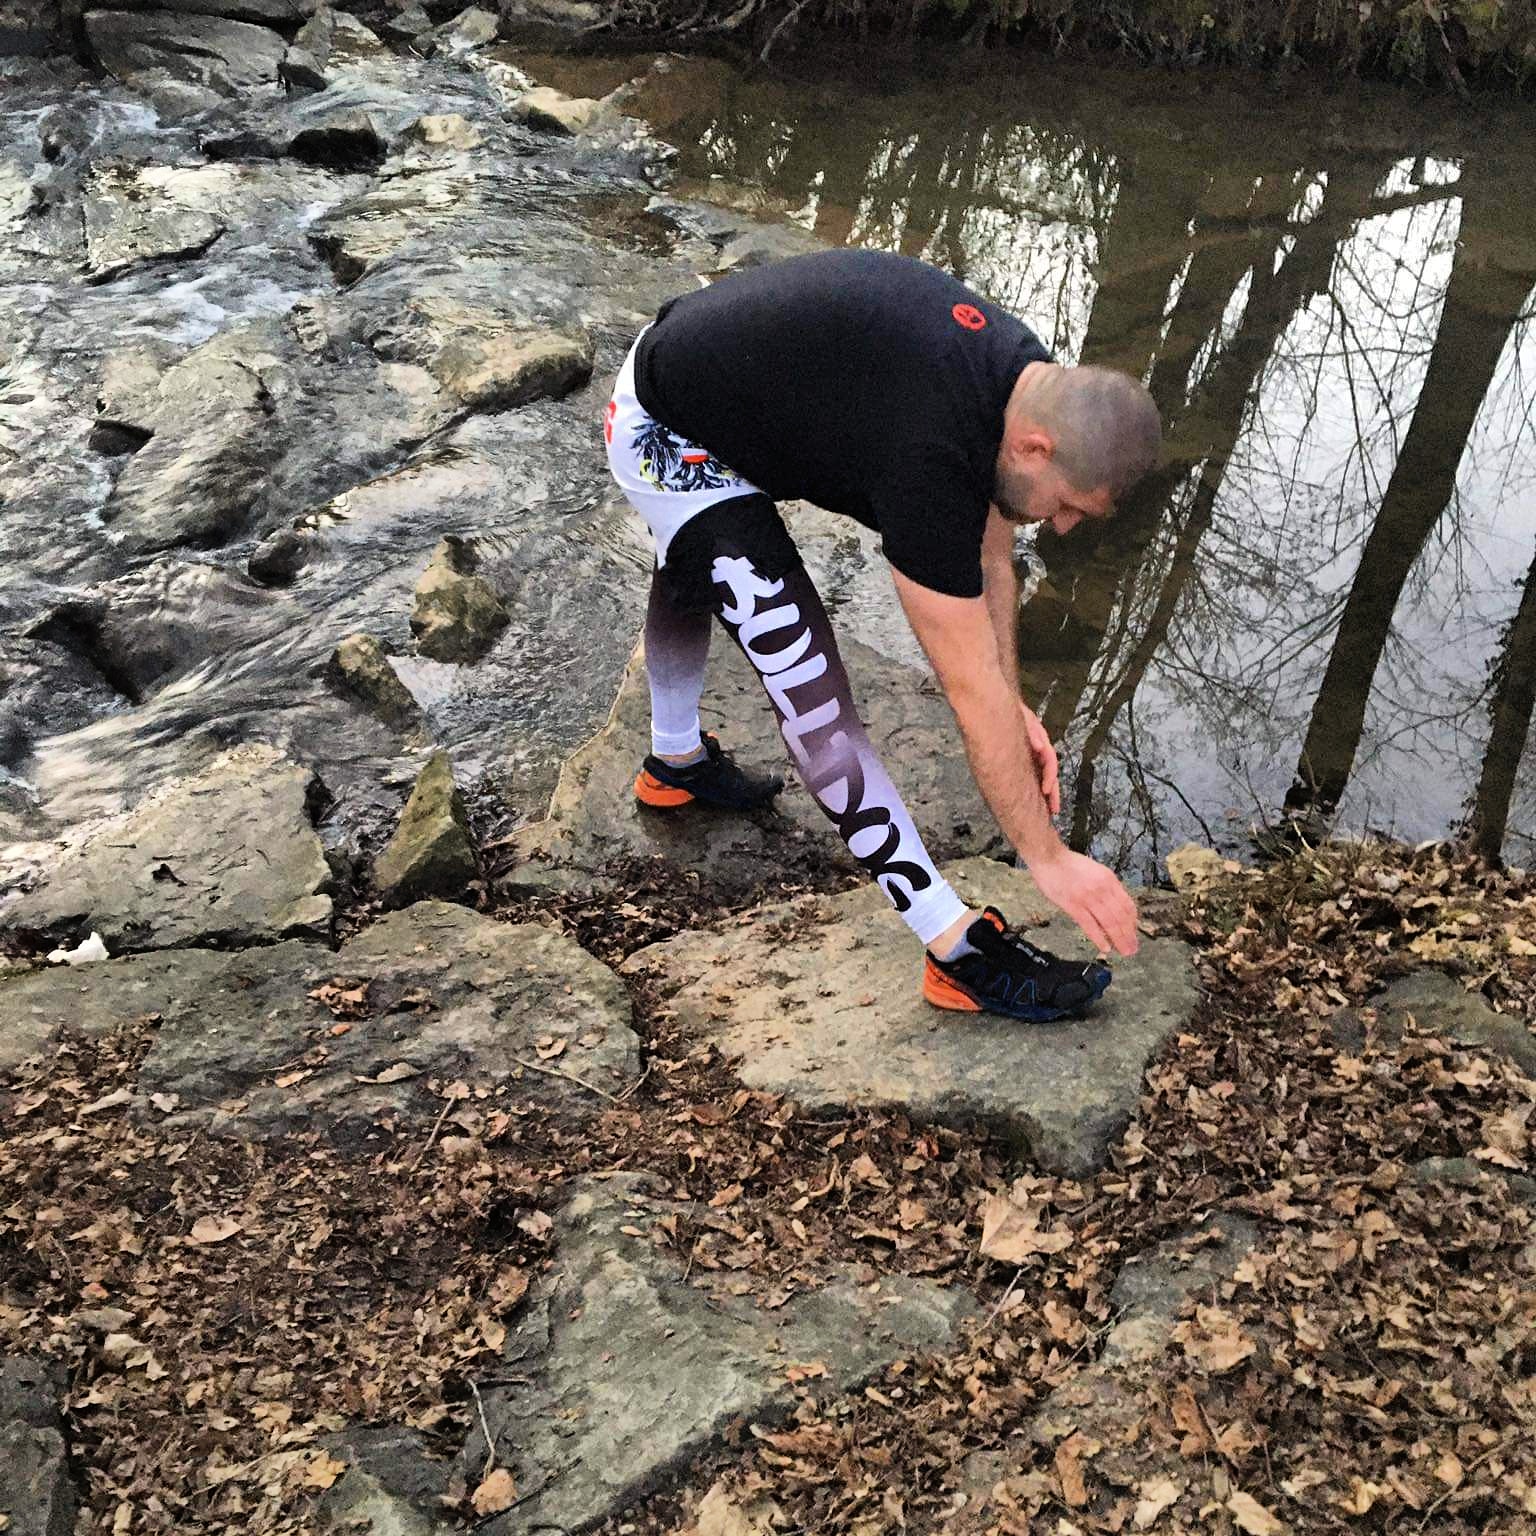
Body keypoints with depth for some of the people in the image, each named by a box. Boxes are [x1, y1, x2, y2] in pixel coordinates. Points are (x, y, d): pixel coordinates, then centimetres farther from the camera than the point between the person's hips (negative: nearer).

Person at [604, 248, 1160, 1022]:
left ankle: (675, 761, 63)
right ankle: (960, 952, -9)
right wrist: (1048, 859, -24)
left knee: (693, 576, 35)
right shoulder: (928, 456, -38)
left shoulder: (1026, 376, -14)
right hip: (671, 439, -10)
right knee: (811, 691, -15)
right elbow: (972, 694, -32)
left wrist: (1014, 704, -2)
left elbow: (986, 552, 2)